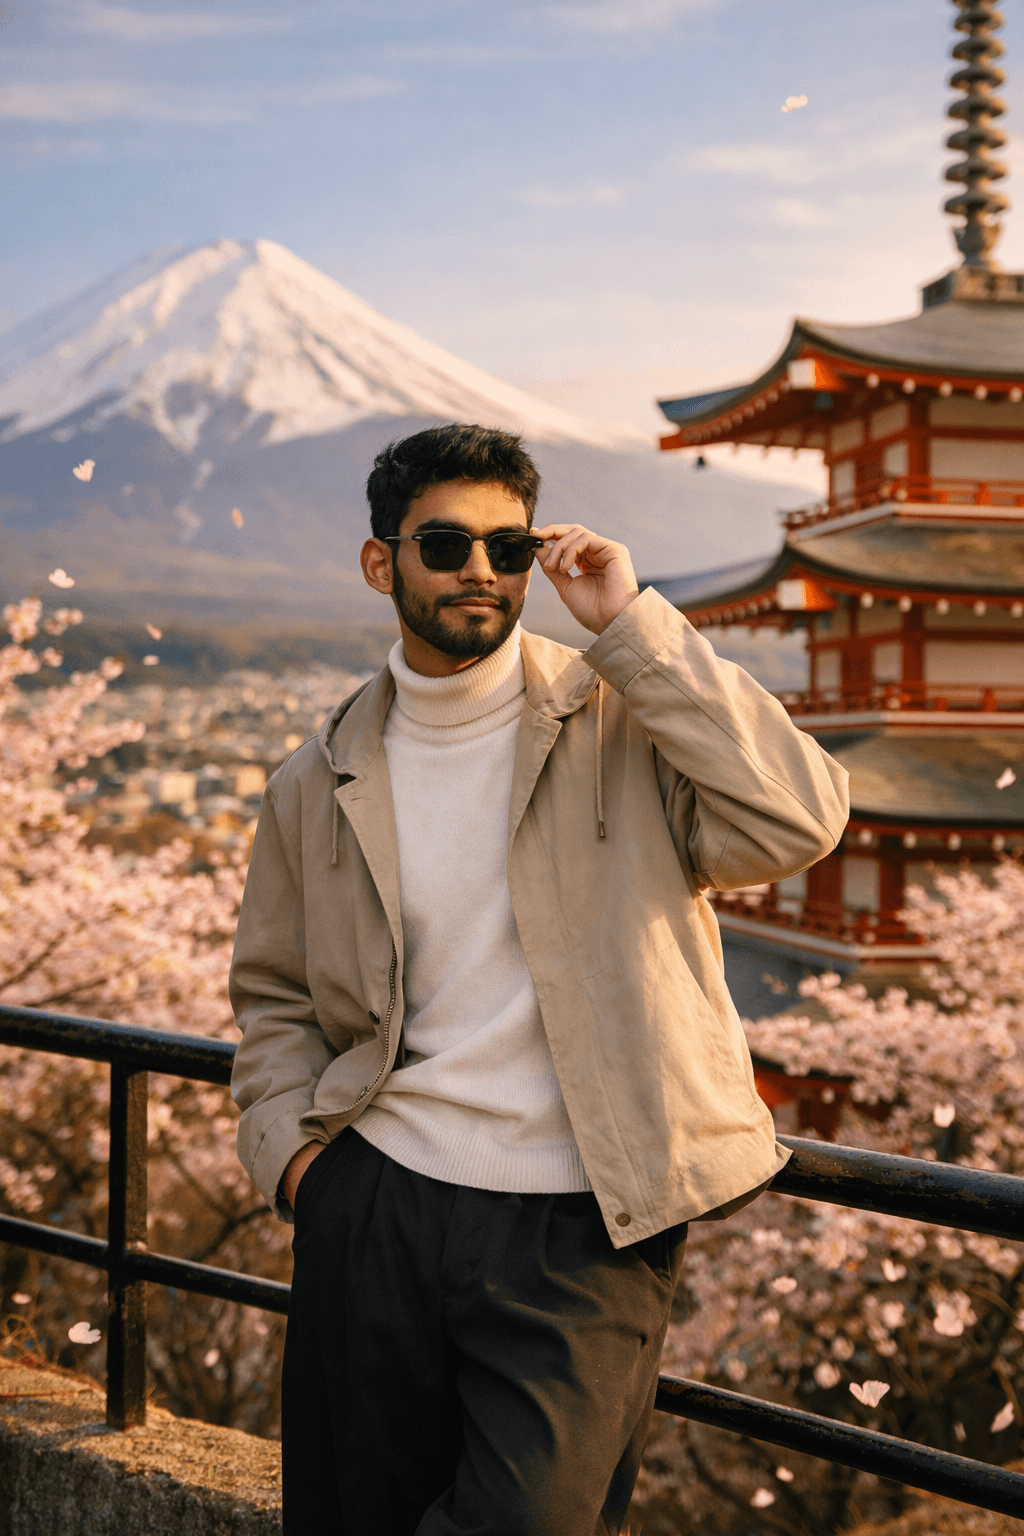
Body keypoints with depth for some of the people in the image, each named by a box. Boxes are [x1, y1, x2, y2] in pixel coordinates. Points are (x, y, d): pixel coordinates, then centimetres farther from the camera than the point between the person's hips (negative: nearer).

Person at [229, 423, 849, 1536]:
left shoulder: (620, 726, -3)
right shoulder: (320, 785, 7)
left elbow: (795, 823, -19)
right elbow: (272, 990, 18)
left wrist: (631, 625, -17)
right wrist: (289, 1148, 1)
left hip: (580, 1232, -3)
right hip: (377, 1205, 3)